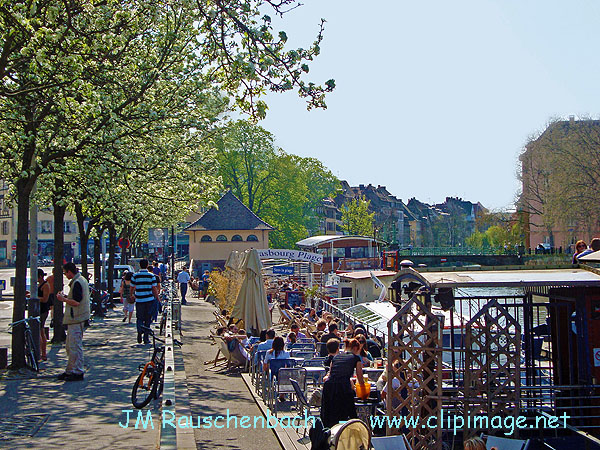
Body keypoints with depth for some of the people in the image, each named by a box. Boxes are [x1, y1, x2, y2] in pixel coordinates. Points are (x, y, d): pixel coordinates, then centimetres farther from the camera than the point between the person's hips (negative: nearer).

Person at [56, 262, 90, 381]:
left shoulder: (77, 283, -17)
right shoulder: (82, 280, 15)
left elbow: (76, 302, -23)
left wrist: (64, 299, -10)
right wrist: (66, 297, 15)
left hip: (76, 319, -11)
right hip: (76, 319, 11)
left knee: (75, 346, -6)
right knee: (69, 346, 16)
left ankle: (78, 372, -2)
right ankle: (70, 371, 23)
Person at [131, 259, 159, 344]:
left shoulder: (135, 276, -1)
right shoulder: (151, 276, -3)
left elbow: (132, 288, 8)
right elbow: (154, 289, -4)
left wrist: (132, 294, 30)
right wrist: (157, 298, 8)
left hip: (139, 300, 0)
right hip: (149, 300, 0)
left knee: (139, 318, 10)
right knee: (148, 319, 9)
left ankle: (140, 331, -18)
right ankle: (146, 338, 11)